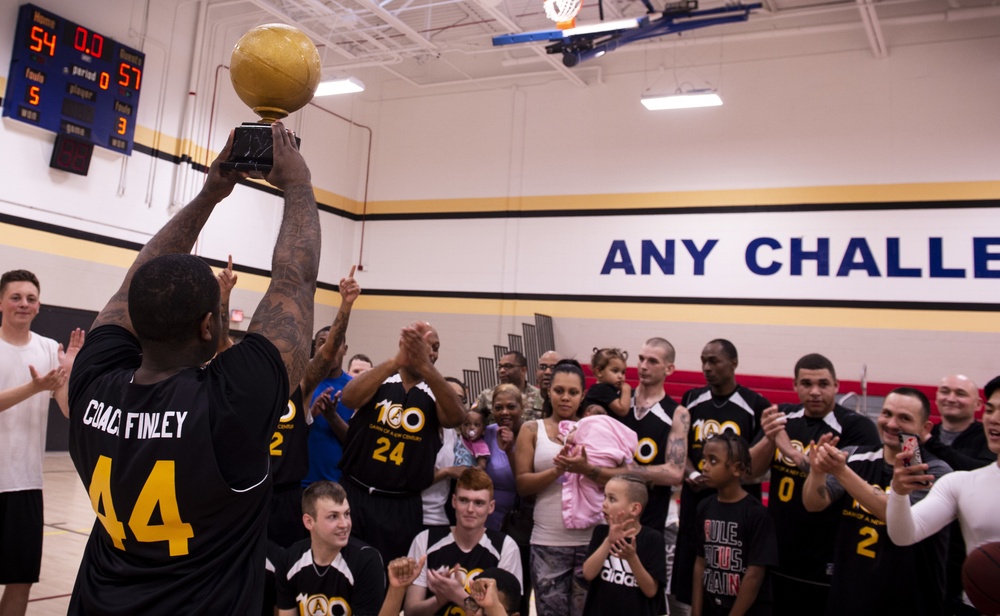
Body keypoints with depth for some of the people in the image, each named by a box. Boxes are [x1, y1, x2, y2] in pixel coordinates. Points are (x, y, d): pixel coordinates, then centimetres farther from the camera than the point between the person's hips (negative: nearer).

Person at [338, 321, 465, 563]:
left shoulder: (434, 394, 1)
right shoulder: (378, 381, -1)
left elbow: (456, 418, -21)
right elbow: (349, 398, -22)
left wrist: (424, 366, -34)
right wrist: (397, 360, -35)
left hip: (403, 507, 1)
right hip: (356, 496, -1)